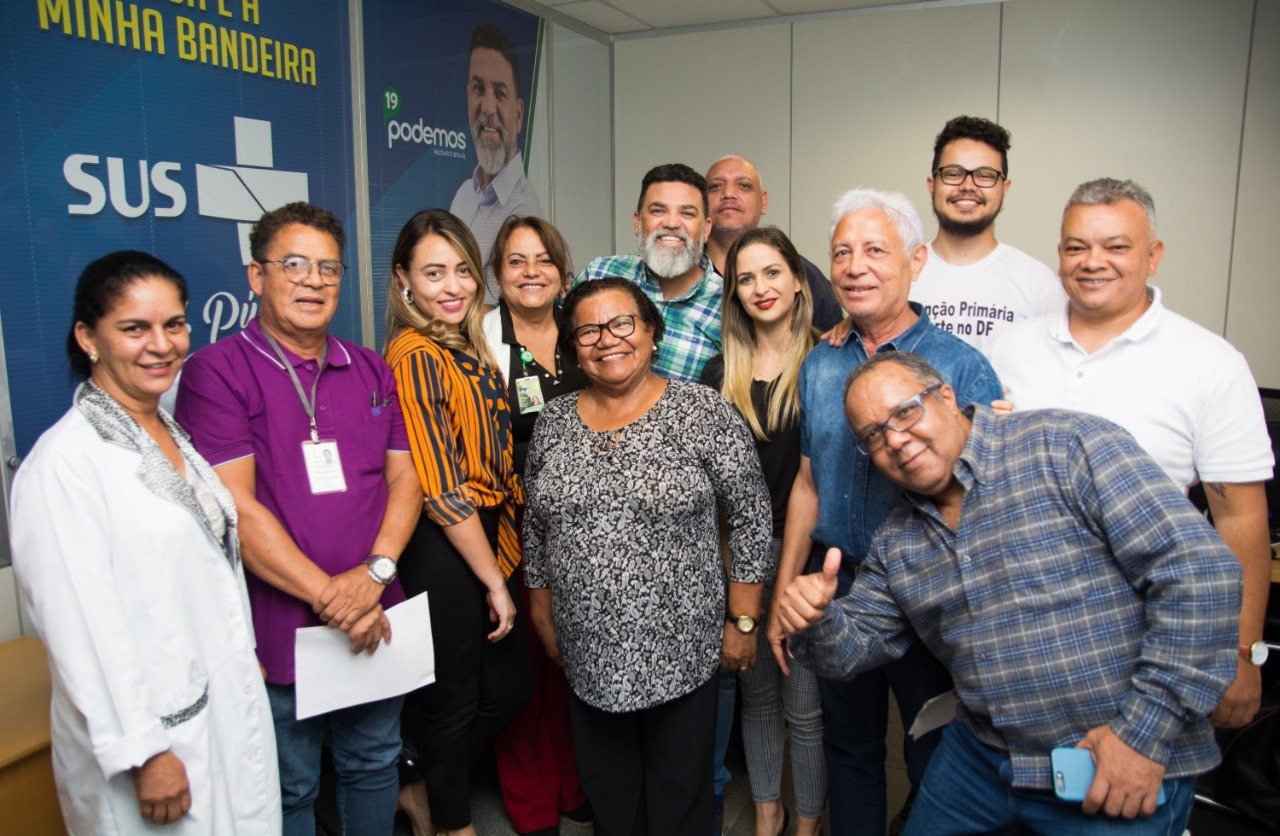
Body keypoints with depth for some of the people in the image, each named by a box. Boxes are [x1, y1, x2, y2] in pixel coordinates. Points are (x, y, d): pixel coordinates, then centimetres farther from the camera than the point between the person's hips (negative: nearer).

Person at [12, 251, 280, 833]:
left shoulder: (175, 435, 6)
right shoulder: (65, 462, -19)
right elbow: (80, 622, -21)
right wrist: (142, 753, -18)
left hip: (232, 710, 7)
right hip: (154, 738, -7)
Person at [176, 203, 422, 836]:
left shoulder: (371, 371, 9)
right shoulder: (217, 370, -8)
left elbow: (404, 478, 5)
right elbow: (236, 506, -15)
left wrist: (375, 573, -11)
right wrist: (327, 596, -16)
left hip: (376, 623, 5)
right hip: (279, 629, -4)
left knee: (374, 766, 21)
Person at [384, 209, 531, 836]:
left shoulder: (470, 347, 9)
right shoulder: (416, 355, -17)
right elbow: (443, 489, -18)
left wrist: (499, 568, 11)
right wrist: (494, 581, -12)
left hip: (484, 536, 9)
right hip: (442, 548, -9)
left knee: (509, 688, 17)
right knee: (453, 701, 10)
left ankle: (418, 785, 38)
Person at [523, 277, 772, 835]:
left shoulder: (704, 412, -9)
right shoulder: (553, 422, 3)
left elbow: (749, 520, -7)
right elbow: (536, 526, 12)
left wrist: (743, 621, -6)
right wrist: (542, 612, 12)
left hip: (681, 649, -3)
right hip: (587, 652, 4)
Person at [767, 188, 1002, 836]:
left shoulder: (961, 367, -12)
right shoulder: (820, 364, 3)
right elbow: (807, 484, 8)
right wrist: (784, 597, 9)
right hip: (838, 589, 4)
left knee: (937, 760, 14)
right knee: (847, 749, 21)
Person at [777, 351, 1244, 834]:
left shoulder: (1066, 446, -14)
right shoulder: (896, 540, 5)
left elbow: (1201, 571, -19)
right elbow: (855, 645, 8)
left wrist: (1146, 731, -19)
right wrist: (817, 622, -15)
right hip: (980, 755, 6)